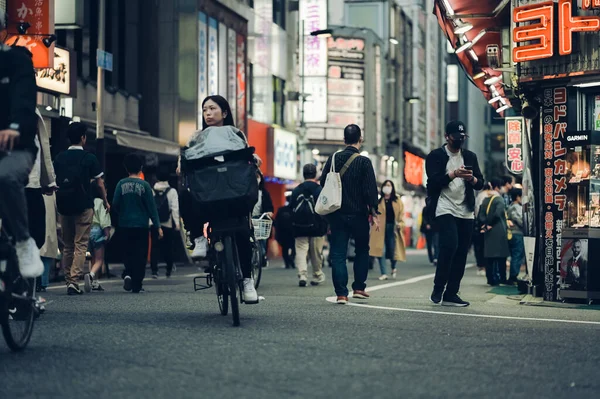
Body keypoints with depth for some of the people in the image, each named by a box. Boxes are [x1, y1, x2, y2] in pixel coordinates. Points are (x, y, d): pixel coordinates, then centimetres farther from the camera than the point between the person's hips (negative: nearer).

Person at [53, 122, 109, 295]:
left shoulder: (59, 158, 6)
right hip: (83, 206, -4)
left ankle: (68, 282, 14)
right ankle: (74, 281, -15)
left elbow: (53, 182, 5)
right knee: (81, 245, -3)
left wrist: (57, 203, 15)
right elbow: (100, 184, -2)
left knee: (67, 246, 13)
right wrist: (105, 202, 10)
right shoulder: (89, 158, -4)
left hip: (64, 207, 4)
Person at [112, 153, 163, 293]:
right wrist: (158, 226, -1)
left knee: (129, 252, 18)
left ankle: (128, 274, -5)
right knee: (140, 255, 4)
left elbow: (115, 204, -2)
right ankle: (136, 285, 1)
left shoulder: (121, 184, -1)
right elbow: (151, 207, -5)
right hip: (141, 225, -2)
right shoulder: (144, 185, -5)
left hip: (125, 225, 2)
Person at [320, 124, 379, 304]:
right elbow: (370, 190, -11)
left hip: (337, 215, 2)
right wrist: (374, 213, -4)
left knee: (338, 254, 2)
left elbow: (323, 184, 7)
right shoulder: (364, 162, -8)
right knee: (362, 251, 16)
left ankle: (341, 293, -5)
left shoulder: (333, 159, 3)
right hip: (358, 214, -2)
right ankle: (359, 288, 16)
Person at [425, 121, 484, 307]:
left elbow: (480, 183, 12)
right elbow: (433, 181, -10)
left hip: (466, 212, 5)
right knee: (450, 245, -21)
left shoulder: (470, 157, 16)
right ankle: (438, 288, -7)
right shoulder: (436, 156, 2)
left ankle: (451, 294, 7)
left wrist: (472, 179, -9)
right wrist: (453, 174, -22)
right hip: (445, 209, -5)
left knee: (461, 253, 1)